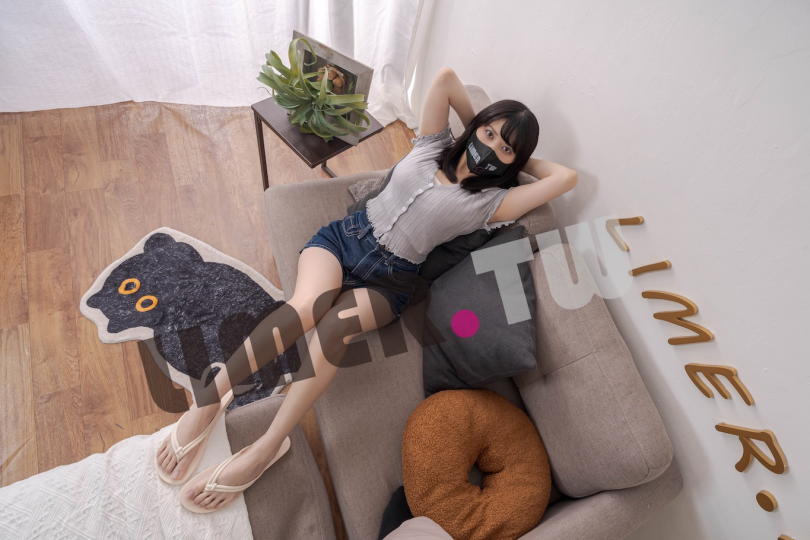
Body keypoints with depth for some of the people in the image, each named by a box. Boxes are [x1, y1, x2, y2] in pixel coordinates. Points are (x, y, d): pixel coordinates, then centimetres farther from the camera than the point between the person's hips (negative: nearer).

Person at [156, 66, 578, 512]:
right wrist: (474, 124, 20)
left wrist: (522, 159, 12)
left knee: (333, 328, -32)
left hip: (387, 279, -2)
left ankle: (265, 450, -20)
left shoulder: (491, 202, 4)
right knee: (305, 307, -28)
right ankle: (206, 405, -16)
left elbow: (566, 177, -3)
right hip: (346, 235, 3)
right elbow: (446, 76, 13)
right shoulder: (432, 146, 14)